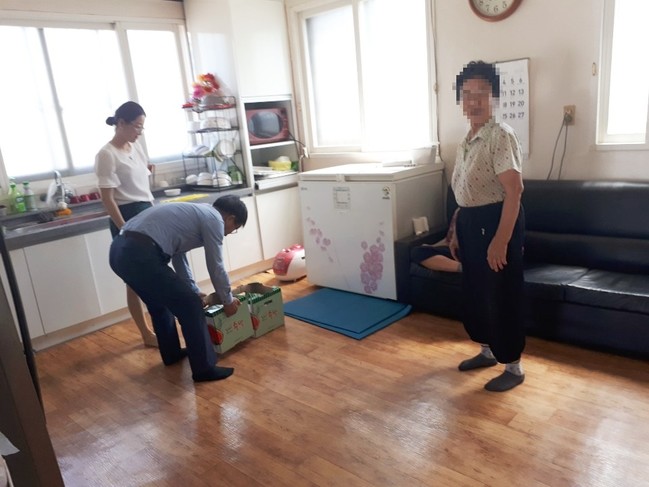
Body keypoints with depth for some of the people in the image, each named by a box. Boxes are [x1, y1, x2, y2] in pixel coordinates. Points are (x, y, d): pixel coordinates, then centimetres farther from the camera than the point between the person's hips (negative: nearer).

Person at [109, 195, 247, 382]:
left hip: (120, 249, 10)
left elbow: (178, 254, 37)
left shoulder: (193, 213, 29)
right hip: (140, 255, -10)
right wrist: (228, 300, 20)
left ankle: (171, 353, 44)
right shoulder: (214, 219, 2)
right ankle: (204, 368, 10)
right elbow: (216, 267, 4)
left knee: (159, 302, 29)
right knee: (190, 306, 2)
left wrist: (194, 291, 43)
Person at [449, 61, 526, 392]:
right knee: (473, 291, 18)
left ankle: (513, 367, 19)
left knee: (501, 296, 2)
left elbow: (513, 190, -21)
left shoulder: (501, 136, -16)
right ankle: (487, 350, 38)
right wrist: (456, 232, 16)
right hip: (470, 223, 9)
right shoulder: (466, 141, 11)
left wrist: (501, 240, -25)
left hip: (495, 222, -9)